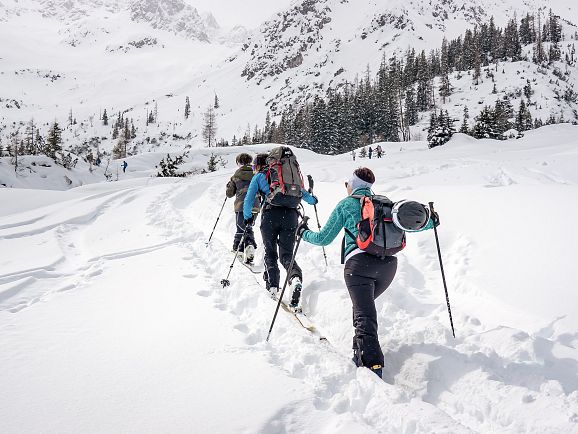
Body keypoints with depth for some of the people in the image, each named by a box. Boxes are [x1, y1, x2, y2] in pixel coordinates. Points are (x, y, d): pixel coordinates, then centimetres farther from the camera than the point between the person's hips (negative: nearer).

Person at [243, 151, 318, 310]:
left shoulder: (259, 177, 16)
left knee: (270, 253, 12)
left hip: (271, 215, -3)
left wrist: (248, 216, 25)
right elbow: (302, 192, 32)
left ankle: (272, 286, -1)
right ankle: (296, 278, -27)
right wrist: (312, 200, 51)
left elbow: (248, 200, 10)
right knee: (286, 255, 3)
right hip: (291, 215, 3)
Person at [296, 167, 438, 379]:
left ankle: (372, 365, -27)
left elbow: (323, 238, 11)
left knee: (365, 315, -12)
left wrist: (304, 233, 30)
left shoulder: (346, 205, 10)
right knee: (365, 304, 26)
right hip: (389, 264, 5)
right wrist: (431, 223, 42)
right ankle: (362, 353, 29)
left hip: (359, 262, -5)